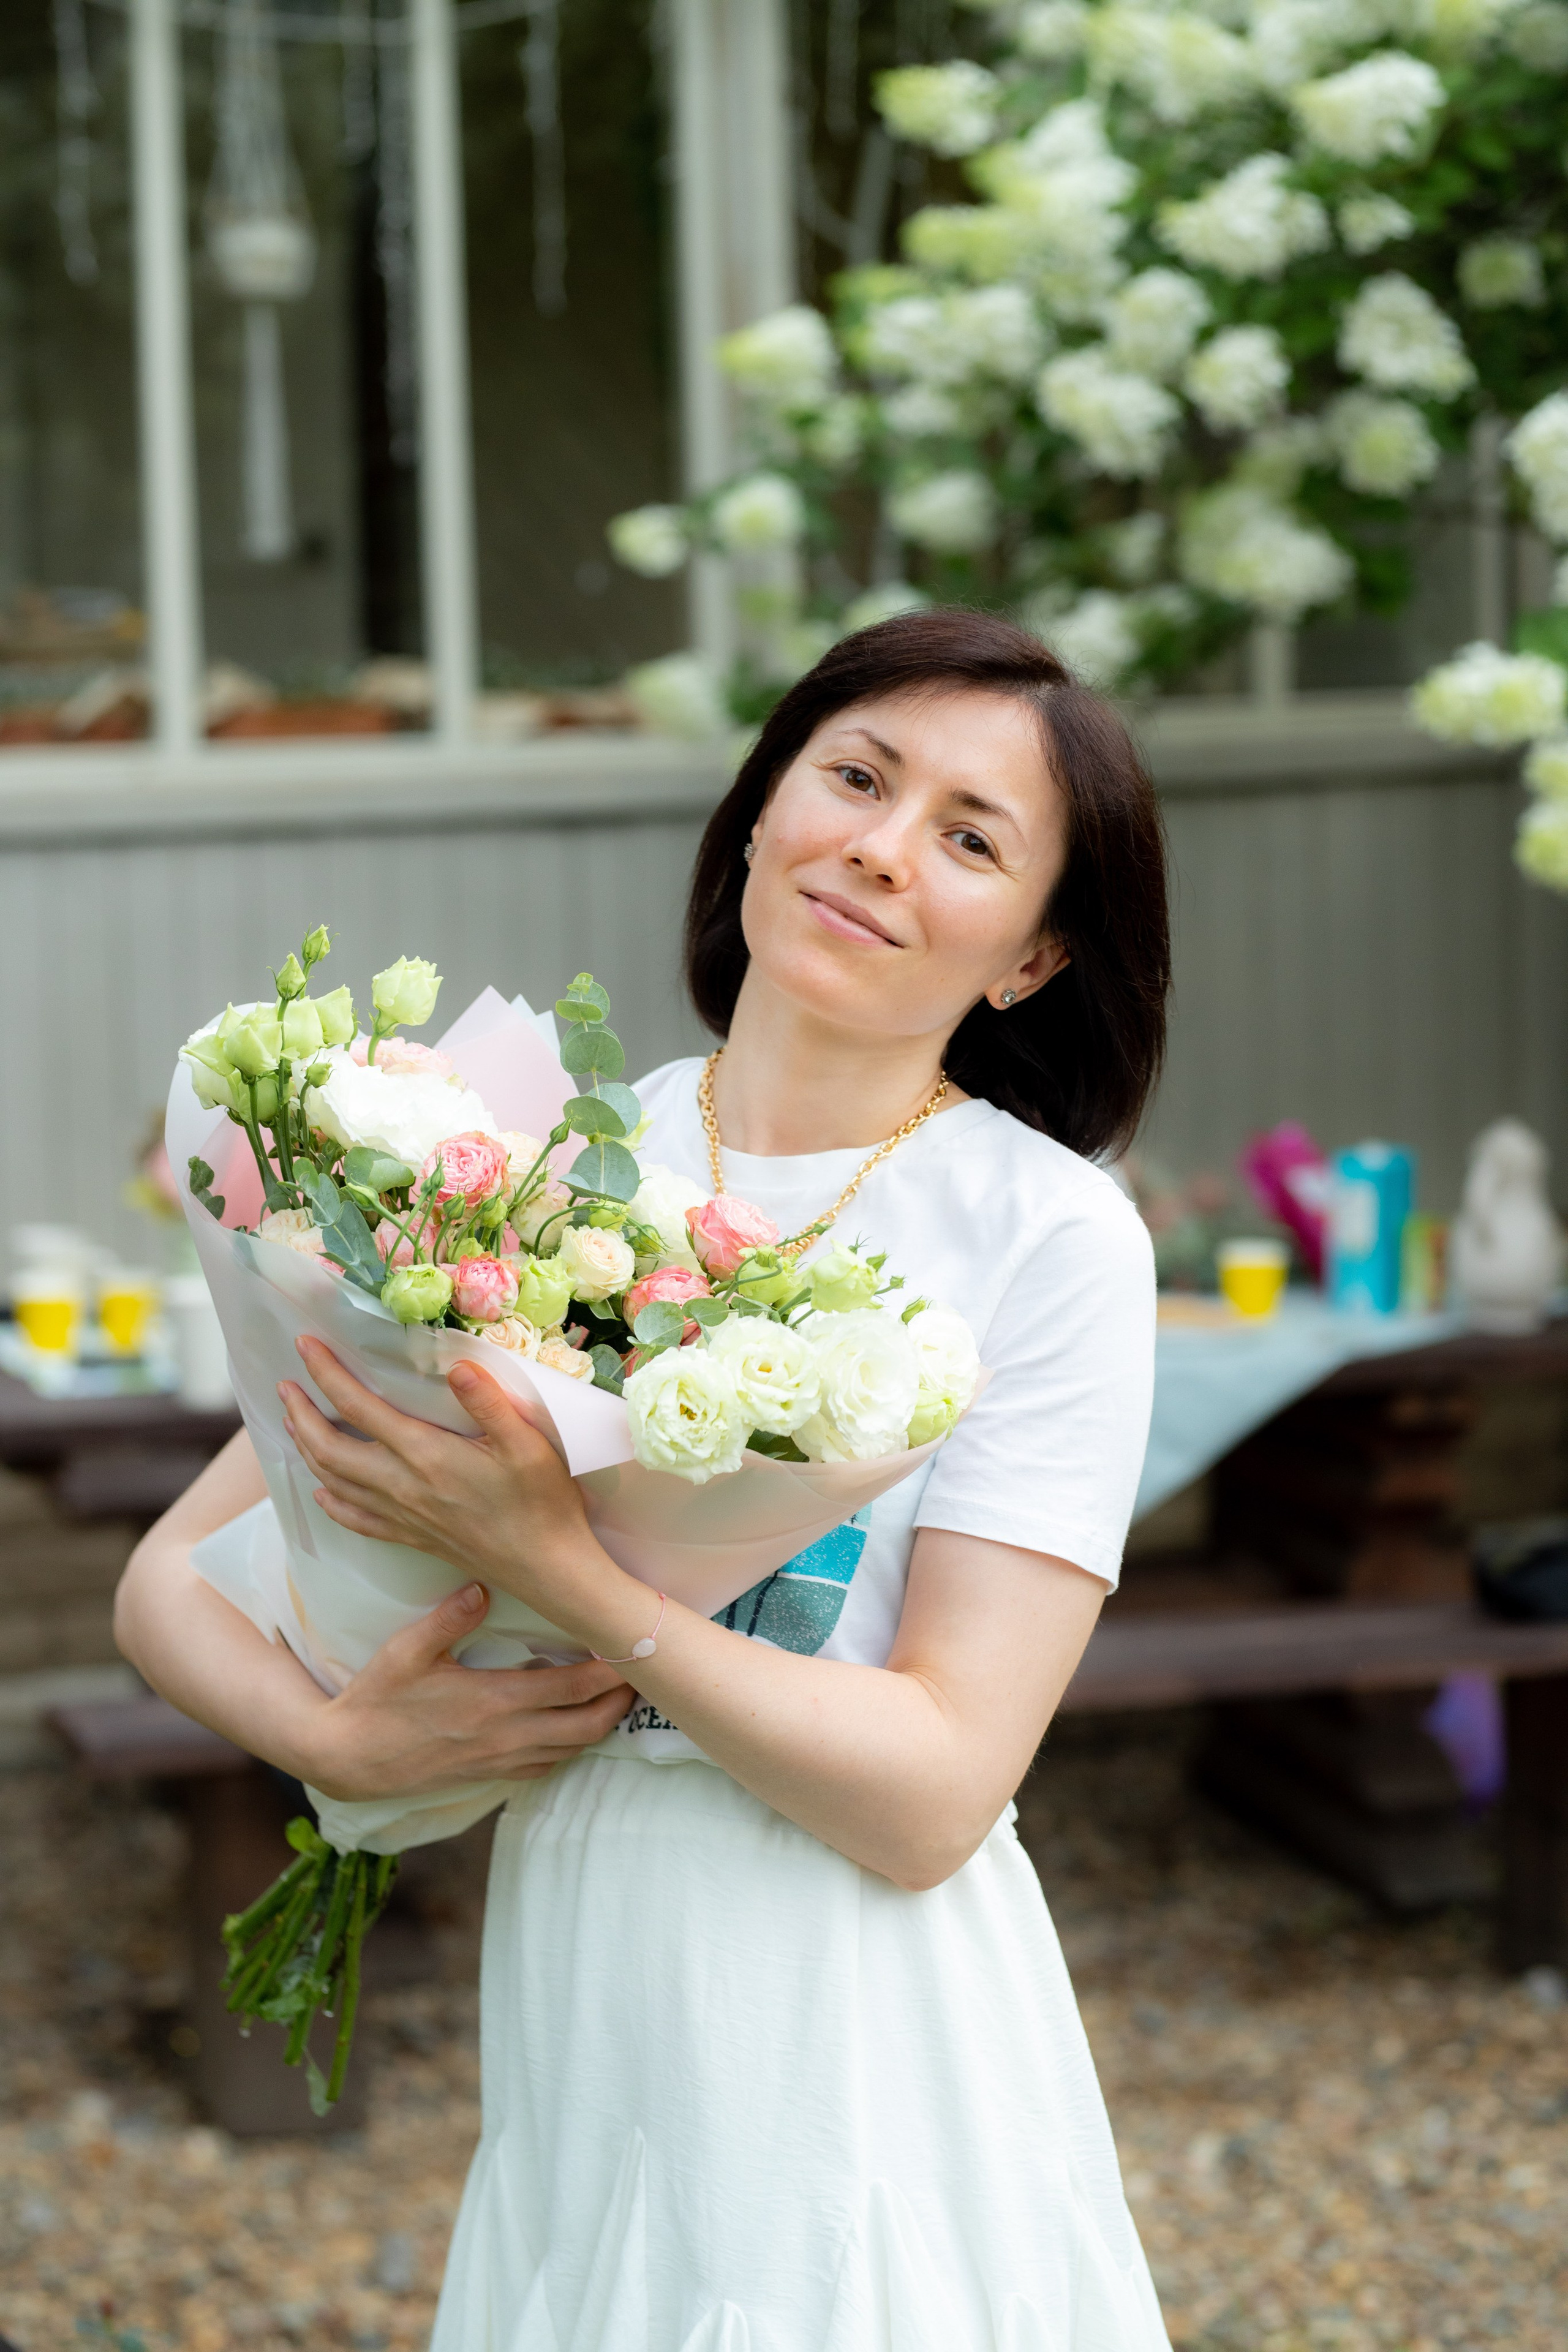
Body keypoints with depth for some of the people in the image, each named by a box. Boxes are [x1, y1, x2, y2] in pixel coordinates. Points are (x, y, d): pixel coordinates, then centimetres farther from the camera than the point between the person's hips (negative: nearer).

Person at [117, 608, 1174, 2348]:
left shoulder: (1051, 1238, -10)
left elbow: (933, 1795, -16)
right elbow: (169, 1581, 5)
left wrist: (547, 1563, -23)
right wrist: (341, 1741, -15)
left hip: (880, 2068, -3)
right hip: (582, 2045, 3)